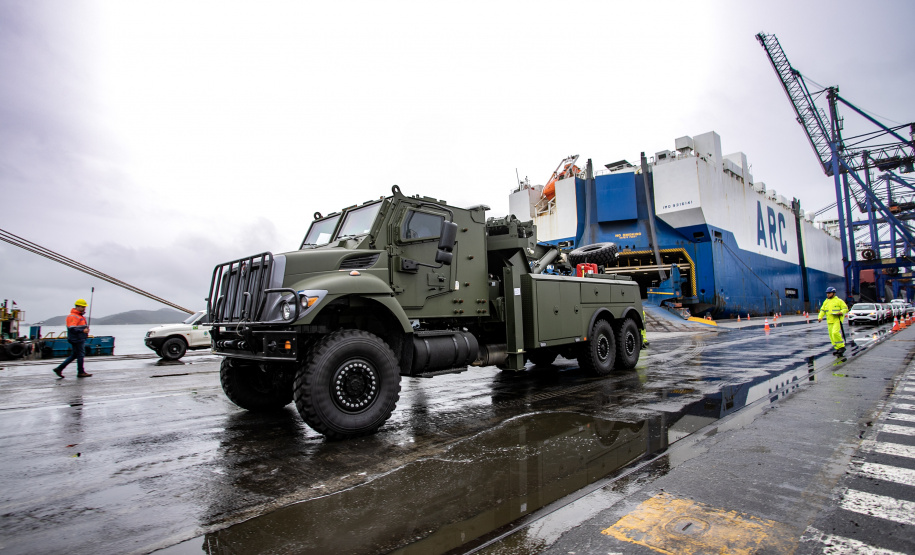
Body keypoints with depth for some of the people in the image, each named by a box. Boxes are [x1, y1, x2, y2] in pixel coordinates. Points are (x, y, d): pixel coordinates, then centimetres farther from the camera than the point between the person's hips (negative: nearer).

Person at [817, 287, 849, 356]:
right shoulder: (826, 302, 16)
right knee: (831, 335, 5)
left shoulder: (839, 301, -1)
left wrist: (841, 312, -21)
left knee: (835, 333, -21)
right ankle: (837, 348, 14)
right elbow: (822, 310, 17)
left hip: (837, 320, -6)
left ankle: (841, 346, -6)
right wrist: (820, 317, 3)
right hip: (830, 321, 6)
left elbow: (845, 308, -1)